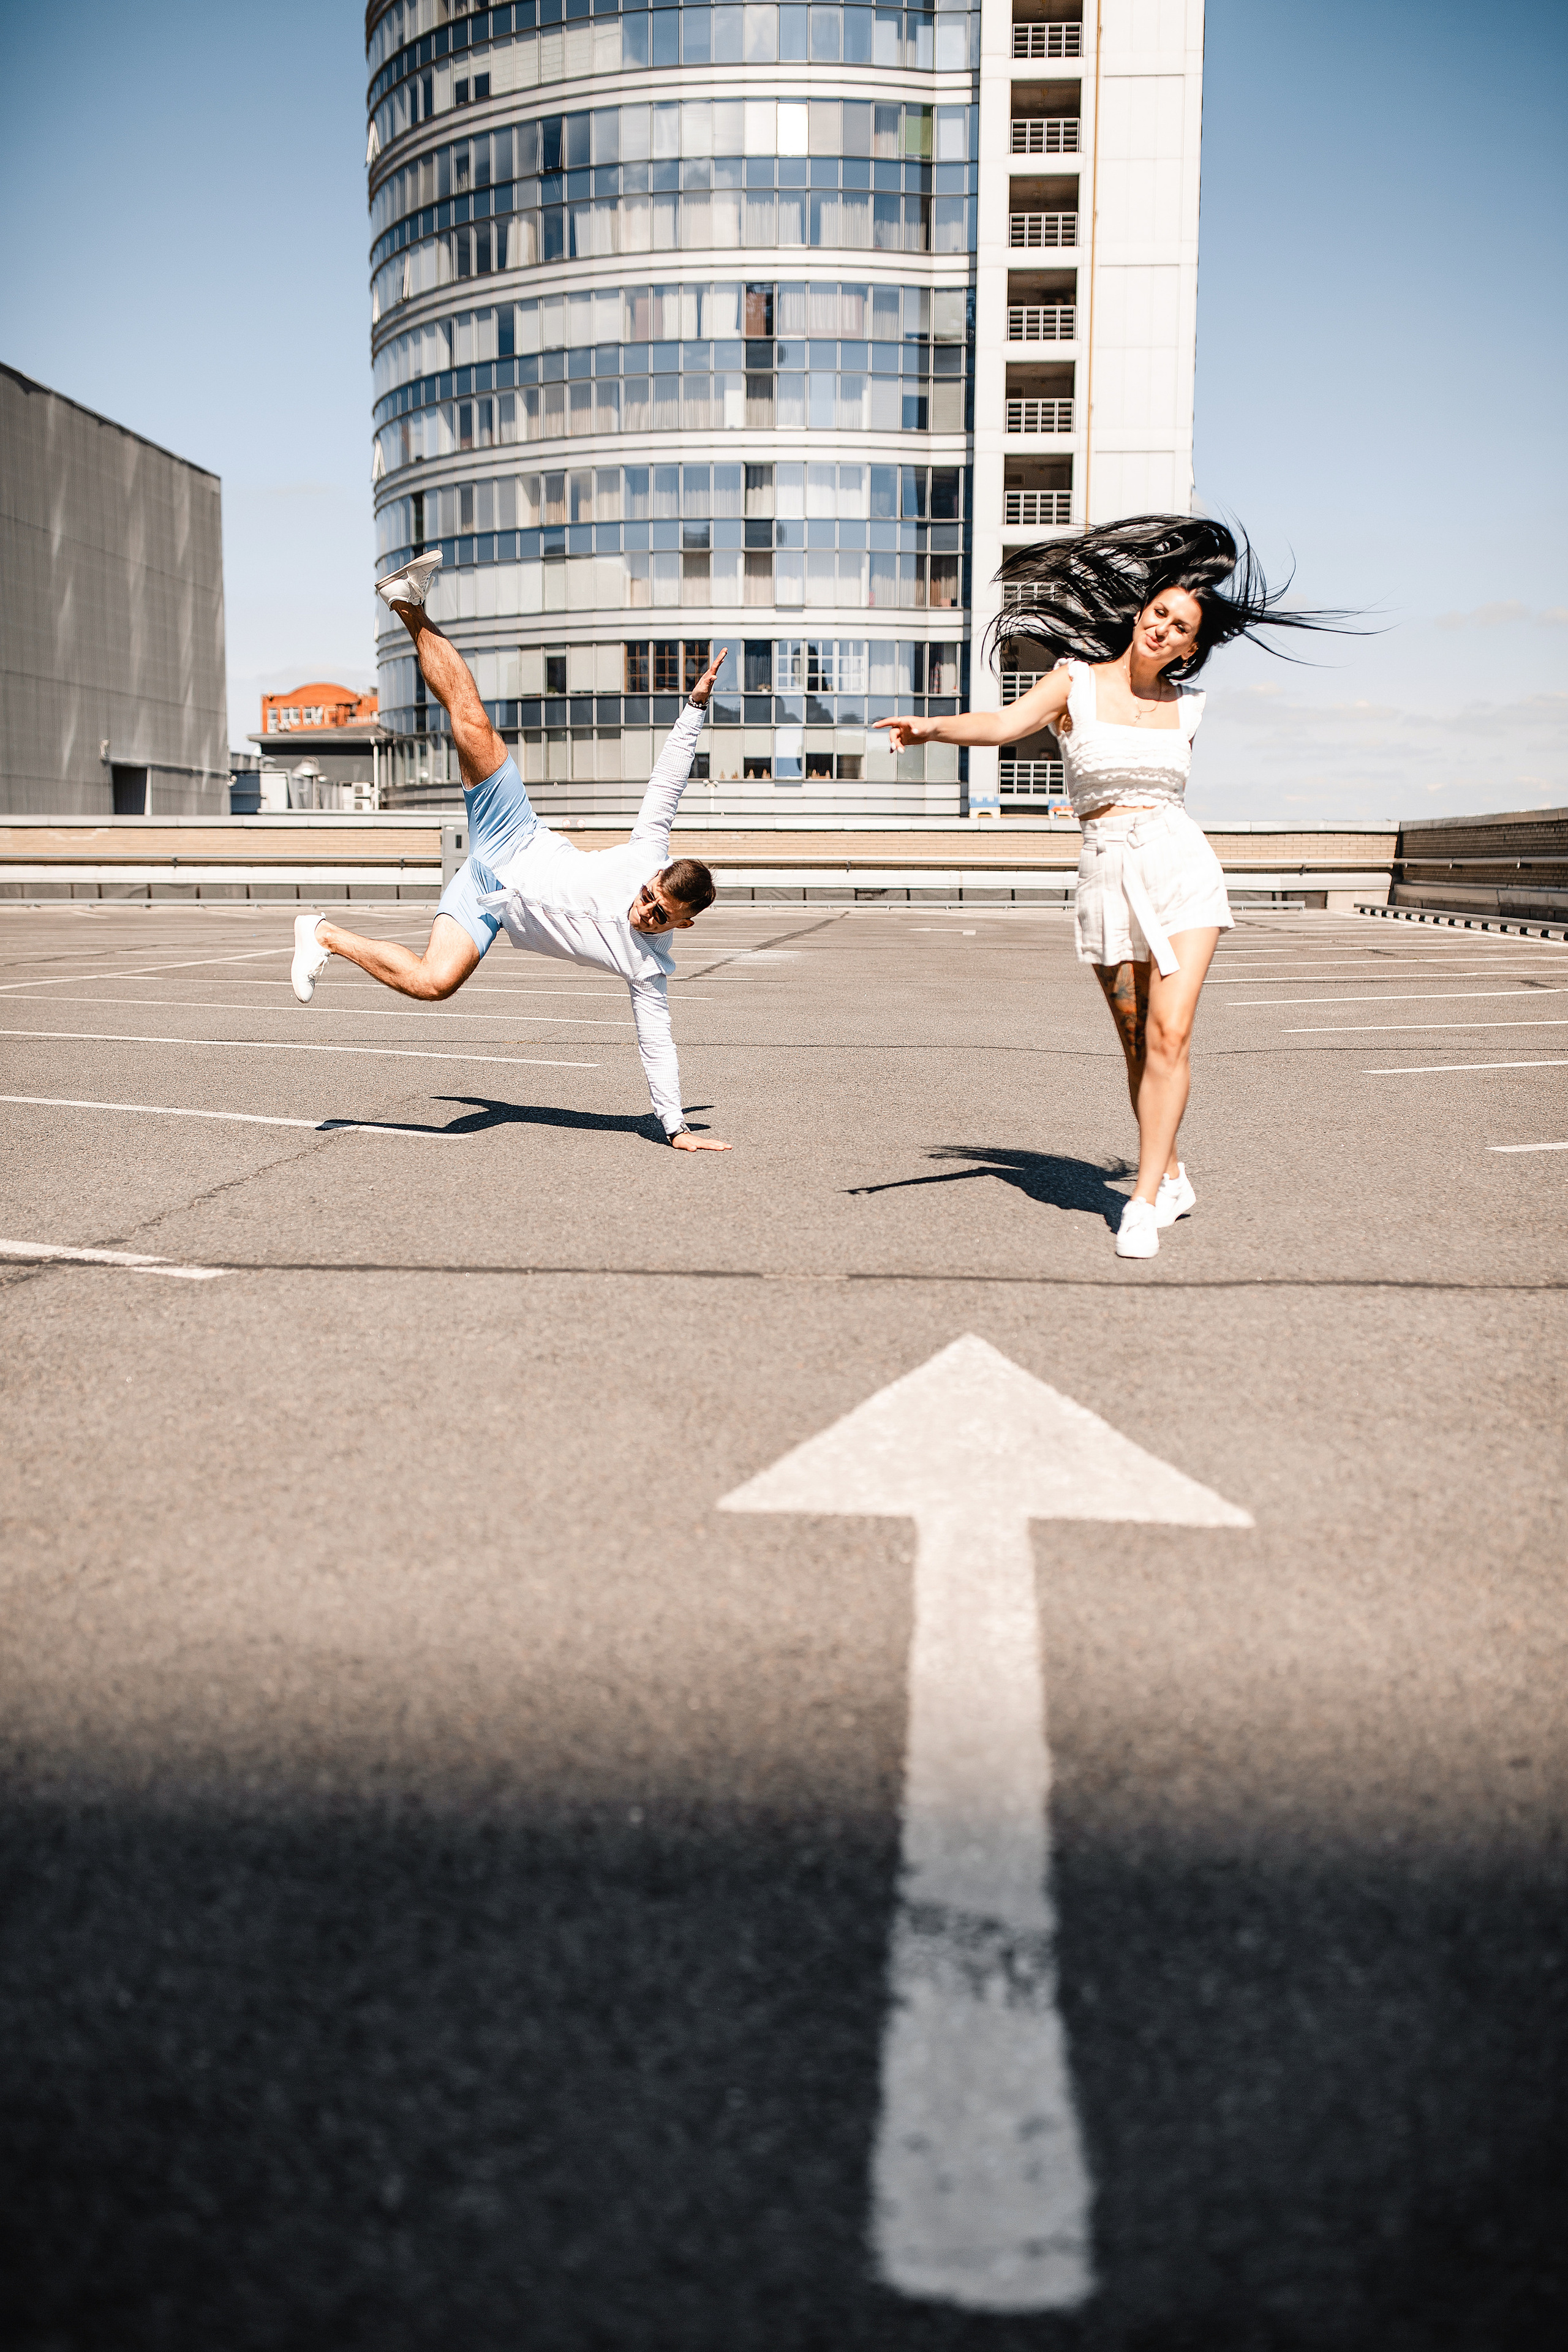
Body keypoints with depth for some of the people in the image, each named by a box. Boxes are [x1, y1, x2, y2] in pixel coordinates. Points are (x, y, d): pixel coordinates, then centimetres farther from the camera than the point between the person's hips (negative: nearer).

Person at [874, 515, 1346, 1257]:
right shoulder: (1076, 682, 0)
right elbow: (1005, 723, -17)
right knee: (1136, 1041, 8)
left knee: (1169, 1034, -13)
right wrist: (933, 726, -32)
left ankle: (1144, 1199, -10)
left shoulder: (1184, 708, 9)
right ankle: (1172, 1175, 28)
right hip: (1106, 876, -1)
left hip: (1180, 866, 1)